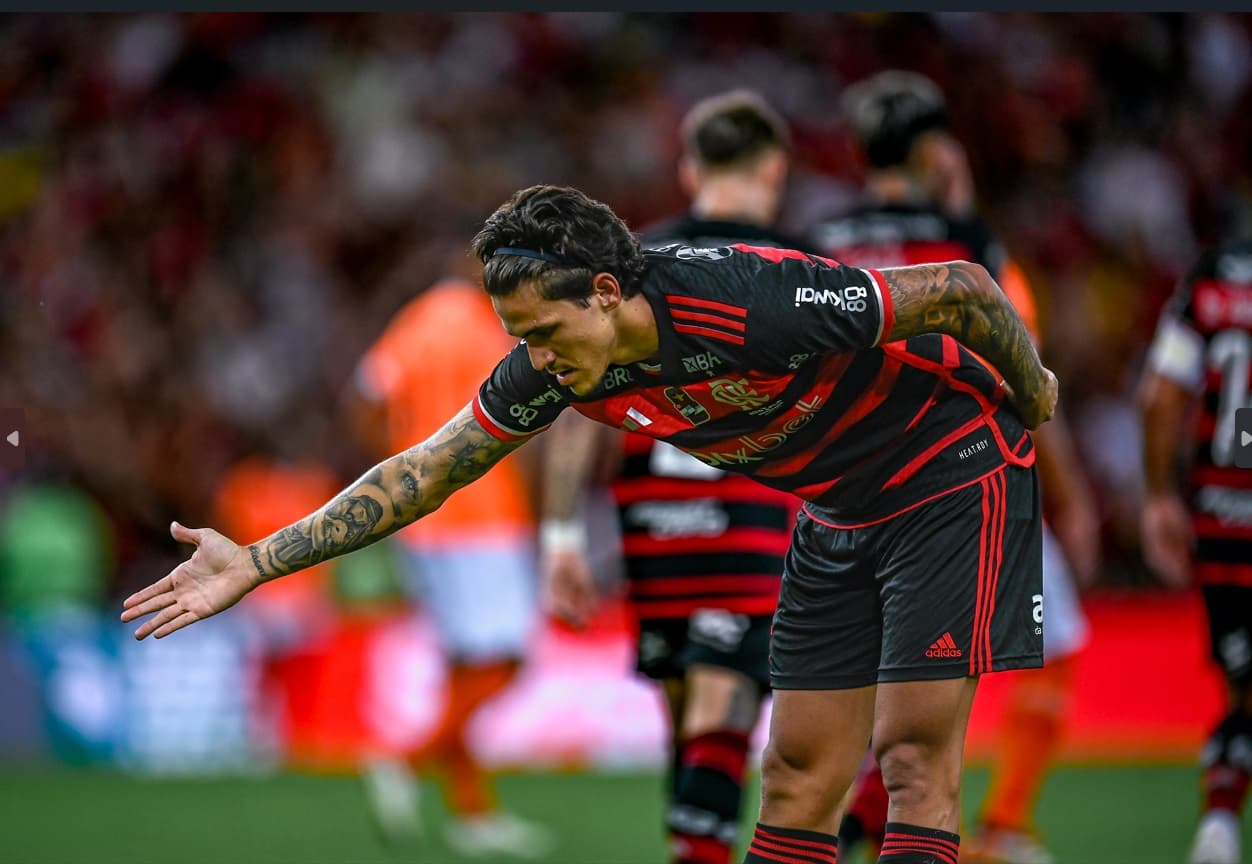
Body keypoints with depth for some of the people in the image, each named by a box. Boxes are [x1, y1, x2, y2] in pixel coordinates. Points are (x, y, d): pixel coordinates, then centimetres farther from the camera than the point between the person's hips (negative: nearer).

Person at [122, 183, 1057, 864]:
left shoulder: (759, 302, -34)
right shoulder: (554, 368, -14)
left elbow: (962, 288, -24)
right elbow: (426, 469, -5)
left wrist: (1033, 399, -6)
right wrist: (257, 562, -9)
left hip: (954, 473, -6)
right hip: (837, 515, 6)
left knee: (914, 749, -14)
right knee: (799, 774, 2)